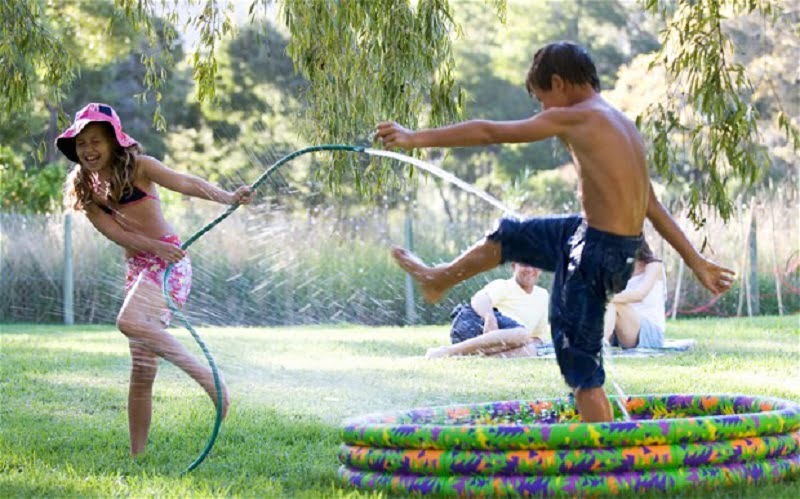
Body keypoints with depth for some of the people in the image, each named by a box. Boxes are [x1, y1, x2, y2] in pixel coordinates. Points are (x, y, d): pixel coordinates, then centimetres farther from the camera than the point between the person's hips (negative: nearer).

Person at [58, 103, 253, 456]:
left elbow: (184, 182, -16)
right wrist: (157, 247, -20)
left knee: (129, 321, -32)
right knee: (141, 371, 4)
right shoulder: (86, 191, 9)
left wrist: (228, 198, -33)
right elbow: (115, 232, -3)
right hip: (137, 268, 6)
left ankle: (208, 377, -24)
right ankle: (136, 455, 9)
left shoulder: (138, 167, -3)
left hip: (169, 260, -5)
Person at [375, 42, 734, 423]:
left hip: (596, 253, -9)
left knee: (581, 369, -1)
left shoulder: (574, 118, -12)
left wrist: (417, 139, 1)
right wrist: (696, 260, 16)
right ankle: (438, 280, 51)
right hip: (624, 249, 9)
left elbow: (489, 133, -7)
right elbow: (653, 206, 14)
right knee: (508, 235, 28)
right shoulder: (621, 124, 13)